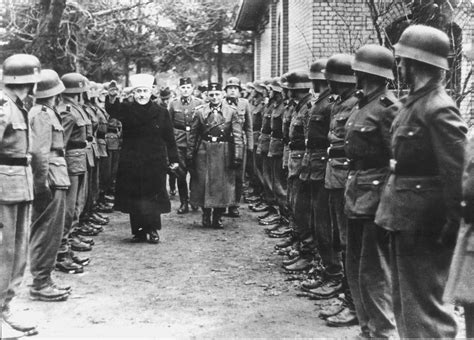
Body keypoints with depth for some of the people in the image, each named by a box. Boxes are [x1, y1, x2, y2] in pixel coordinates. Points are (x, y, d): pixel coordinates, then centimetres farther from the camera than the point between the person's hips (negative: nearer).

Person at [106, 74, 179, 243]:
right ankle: (138, 231, 16)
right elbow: (112, 110, -22)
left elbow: (169, 138, 4)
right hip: (131, 164, 1)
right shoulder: (127, 109, 0)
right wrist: (112, 98, -43)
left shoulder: (161, 112, 2)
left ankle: (153, 230, 14)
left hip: (154, 163, -1)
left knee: (153, 196, 2)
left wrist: (174, 159, 3)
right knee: (133, 197, 5)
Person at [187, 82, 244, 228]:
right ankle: (206, 215, 20)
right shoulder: (200, 111, 4)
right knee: (203, 185, 4)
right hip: (204, 152, 1)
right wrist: (189, 155, 3)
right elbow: (193, 135, 6)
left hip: (224, 153, 0)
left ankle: (218, 217, 15)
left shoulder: (231, 112, 1)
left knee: (223, 185, 3)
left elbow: (238, 136, -3)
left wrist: (238, 156, -10)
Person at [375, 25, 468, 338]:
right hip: (405, 217, 10)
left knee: (424, 303, 0)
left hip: (424, 223, -10)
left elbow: (457, 172, -21)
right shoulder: (415, 101, 8)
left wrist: (452, 224, -17)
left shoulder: (440, 110, -20)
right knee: (405, 299, 21)